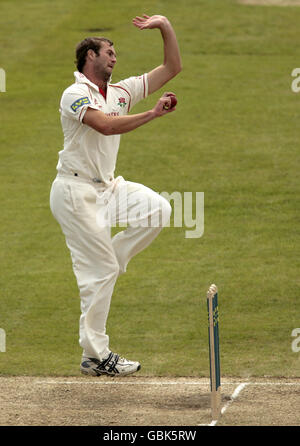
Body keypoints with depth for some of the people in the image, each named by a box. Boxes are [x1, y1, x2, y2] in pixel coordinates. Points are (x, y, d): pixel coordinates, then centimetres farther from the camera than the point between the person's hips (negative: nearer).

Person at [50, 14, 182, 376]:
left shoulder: (121, 92, 12)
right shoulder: (75, 95, -11)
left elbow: (172, 68, 14)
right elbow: (107, 126, -30)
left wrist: (165, 27, 3)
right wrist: (153, 113, -27)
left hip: (107, 187, 8)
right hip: (76, 190, -8)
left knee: (158, 210, -13)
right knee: (100, 271, -9)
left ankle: (100, 265, 1)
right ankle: (95, 356, -2)